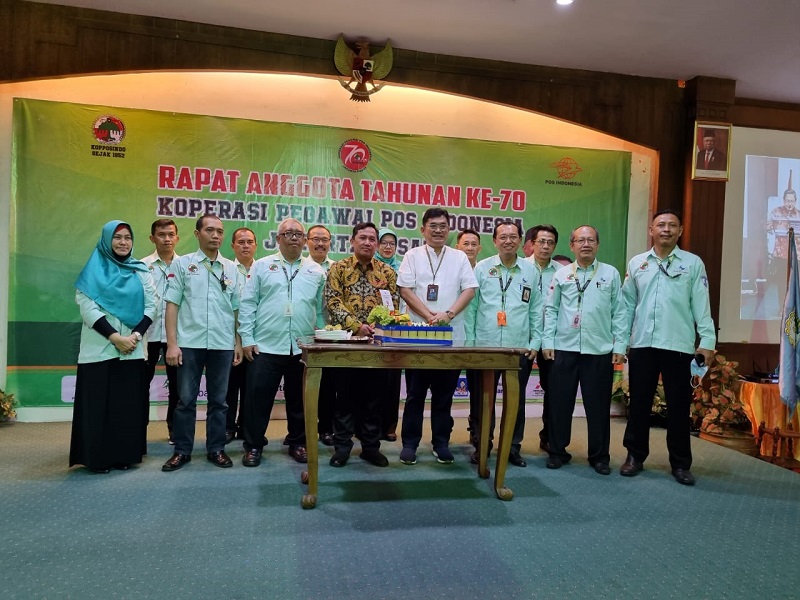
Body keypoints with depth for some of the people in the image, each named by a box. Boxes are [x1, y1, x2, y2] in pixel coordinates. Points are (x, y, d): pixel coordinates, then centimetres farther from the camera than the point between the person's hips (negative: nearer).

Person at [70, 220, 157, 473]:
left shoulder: (141, 272, 11)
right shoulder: (93, 271, 3)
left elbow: (152, 305, 5)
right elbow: (87, 308, -7)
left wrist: (136, 334, -10)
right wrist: (115, 337, -15)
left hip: (132, 350, 3)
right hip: (99, 349, -2)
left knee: (129, 403, 4)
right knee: (99, 404, 1)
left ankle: (124, 455, 13)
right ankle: (98, 458, 11)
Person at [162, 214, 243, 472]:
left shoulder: (232, 269, 9)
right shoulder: (182, 264, 3)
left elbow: (237, 309, 10)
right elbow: (172, 305, -1)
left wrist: (238, 343, 5)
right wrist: (172, 343, -7)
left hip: (223, 344, 2)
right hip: (189, 343, -2)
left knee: (218, 400, 9)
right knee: (186, 399, 6)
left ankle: (216, 449, 19)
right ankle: (182, 450, 17)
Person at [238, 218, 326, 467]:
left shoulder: (316, 271, 9)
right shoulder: (262, 266, 5)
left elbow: (321, 309, 9)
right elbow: (248, 304, 1)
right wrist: (247, 338, -5)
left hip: (303, 348, 2)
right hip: (265, 345, -1)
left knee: (299, 398, 12)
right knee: (258, 397, 3)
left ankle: (298, 443, 27)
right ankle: (253, 445, 18)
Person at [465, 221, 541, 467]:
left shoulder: (530, 271, 6)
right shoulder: (481, 268, 2)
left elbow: (536, 310, 8)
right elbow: (471, 306, 1)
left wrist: (535, 342, 2)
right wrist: (469, 342, -3)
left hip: (520, 348, 1)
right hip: (485, 346, -1)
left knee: (516, 400, 9)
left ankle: (513, 447, 23)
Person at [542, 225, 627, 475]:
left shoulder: (611, 273, 5)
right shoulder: (561, 274, 7)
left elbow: (619, 312, 4)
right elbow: (551, 310, 6)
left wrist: (620, 346, -1)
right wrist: (547, 341, -1)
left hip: (600, 350, 0)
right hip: (564, 349, 1)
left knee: (598, 406, 7)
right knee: (560, 403, 6)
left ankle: (599, 456, 21)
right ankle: (557, 451, 20)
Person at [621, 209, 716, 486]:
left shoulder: (693, 263, 3)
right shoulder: (636, 263, 9)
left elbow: (701, 305, -1)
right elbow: (627, 304, 9)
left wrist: (707, 341, -8)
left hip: (679, 346, -2)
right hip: (642, 345, 2)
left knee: (678, 406, 6)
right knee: (639, 403, 9)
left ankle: (681, 463, 19)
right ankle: (635, 456, 22)